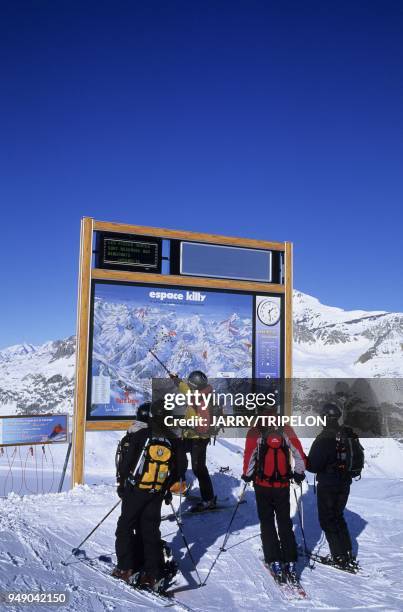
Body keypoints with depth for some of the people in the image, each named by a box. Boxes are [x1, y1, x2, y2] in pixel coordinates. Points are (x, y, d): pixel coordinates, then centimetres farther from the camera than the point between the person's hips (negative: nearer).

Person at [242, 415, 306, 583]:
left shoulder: (255, 433, -7)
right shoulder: (286, 430, 0)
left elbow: (249, 456, -12)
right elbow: (299, 453, -2)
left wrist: (247, 475, 2)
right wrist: (299, 473, 11)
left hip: (262, 485, -2)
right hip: (283, 485, 2)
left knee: (267, 523, 11)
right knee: (285, 523, 14)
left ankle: (275, 562, 7)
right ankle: (290, 563, 9)